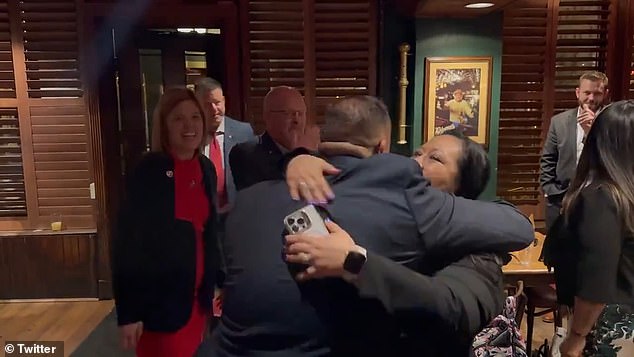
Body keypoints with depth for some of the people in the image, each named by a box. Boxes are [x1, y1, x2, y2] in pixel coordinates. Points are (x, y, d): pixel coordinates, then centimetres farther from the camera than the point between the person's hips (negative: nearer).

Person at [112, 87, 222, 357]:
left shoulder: (206, 169, 4)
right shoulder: (149, 171, -13)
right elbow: (127, 241, -15)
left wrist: (216, 283, 11)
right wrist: (128, 312, -15)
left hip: (197, 295, 6)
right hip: (160, 299, -6)